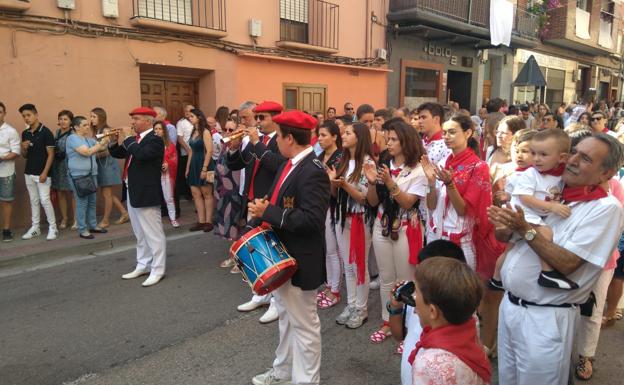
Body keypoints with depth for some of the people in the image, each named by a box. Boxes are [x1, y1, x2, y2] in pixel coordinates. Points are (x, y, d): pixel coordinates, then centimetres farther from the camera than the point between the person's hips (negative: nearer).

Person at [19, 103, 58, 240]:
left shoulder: (46, 132, -10)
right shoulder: (25, 133, 9)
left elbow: (51, 154, -11)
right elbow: (24, 155, 16)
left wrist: (45, 173, -16)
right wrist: (24, 148, -7)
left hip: (42, 173, -6)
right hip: (28, 173, 6)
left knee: (45, 200, -6)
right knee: (33, 200, 12)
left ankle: (53, 228, 4)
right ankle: (35, 227, 20)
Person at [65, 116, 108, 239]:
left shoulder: (88, 138, 12)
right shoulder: (72, 138, -11)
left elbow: (102, 147, 11)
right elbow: (86, 152, -21)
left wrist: (107, 139, -5)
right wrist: (101, 143, -19)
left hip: (91, 174, 8)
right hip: (78, 175, -7)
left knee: (92, 201, 12)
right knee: (82, 202, -5)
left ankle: (93, 225, 22)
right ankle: (82, 230, 2)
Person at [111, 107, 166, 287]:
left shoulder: (155, 139, -14)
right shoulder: (135, 139, 11)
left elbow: (141, 155, -30)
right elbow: (118, 154, 17)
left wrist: (128, 138, -19)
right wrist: (112, 141, 0)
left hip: (146, 193, -9)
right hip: (132, 192, 10)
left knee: (153, 233, -1)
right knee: (140, 233, 18)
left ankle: (157, 270, 6)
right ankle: (143, 265, 30)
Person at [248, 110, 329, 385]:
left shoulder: (313, 172, -23)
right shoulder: (289, 164, 7)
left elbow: (312, 219, -31)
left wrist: (268, 212, -26)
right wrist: (264, 210, -4)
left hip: (299, 262, -10)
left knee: (303, 324, 7)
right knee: (286, 318, 25)